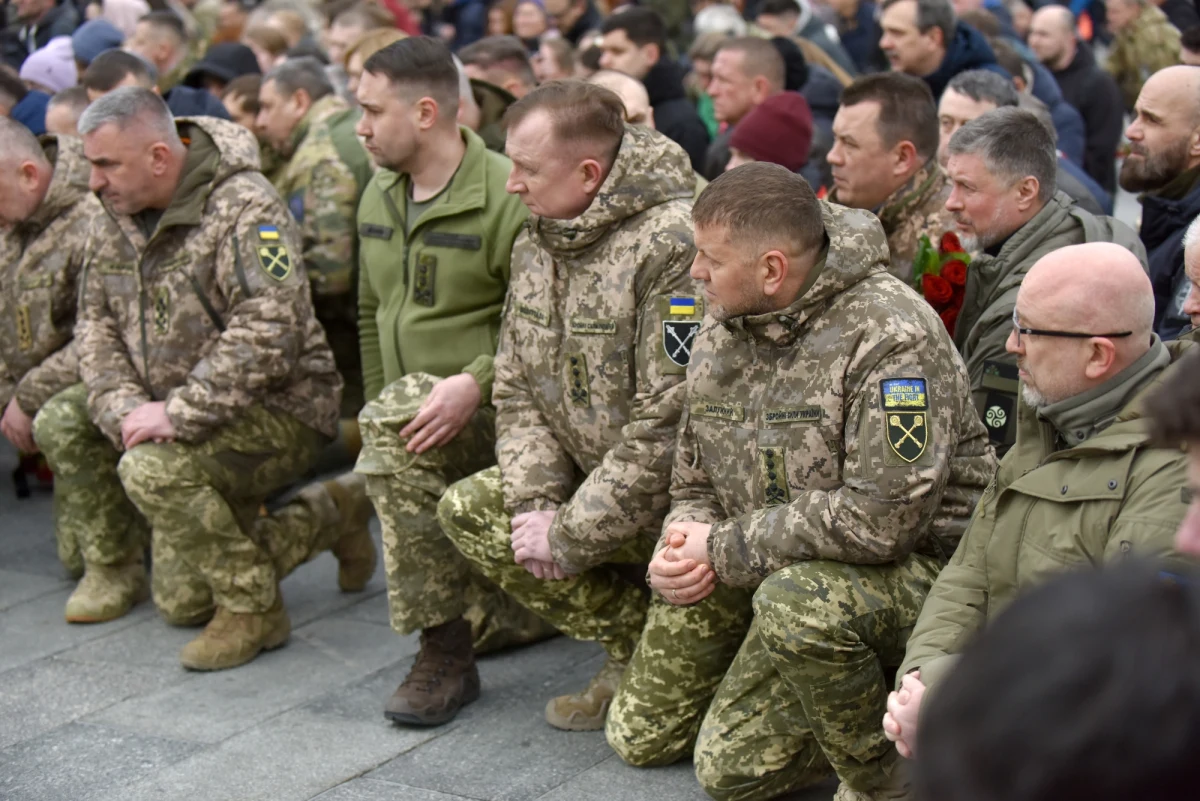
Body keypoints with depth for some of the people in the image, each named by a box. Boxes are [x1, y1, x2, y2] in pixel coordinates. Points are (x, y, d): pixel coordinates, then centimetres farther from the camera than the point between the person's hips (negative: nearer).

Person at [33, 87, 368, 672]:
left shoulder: (243, 208, -20)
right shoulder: (114, 219, 5)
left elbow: (267, 333, -30)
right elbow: (95, 323, 6)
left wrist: (178, 414, -31)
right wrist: (123, 408, -14)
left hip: (278, 409, -8)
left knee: (153, 468, -29)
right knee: (62, 422, -3)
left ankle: (252, 609, -14)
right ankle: (113, 569, 15)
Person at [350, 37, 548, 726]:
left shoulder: (506, 197, -15)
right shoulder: (379, 198, 10)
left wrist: (475, 382, -31)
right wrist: (381, 424, 15)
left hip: (497, 416, -8)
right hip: (424, 431, 8)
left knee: (393, 419, -36)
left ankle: (445, 655, -26)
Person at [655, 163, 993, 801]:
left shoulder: (888, 336, -23)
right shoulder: (719, 335, 3)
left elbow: (881, 520, -30)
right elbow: (694, 486, 13)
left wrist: (727, 549, -21)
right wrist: (682, 546, -12)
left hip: (918, 571, -7)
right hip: (790, 574, 8)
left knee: (796, 599, -38)